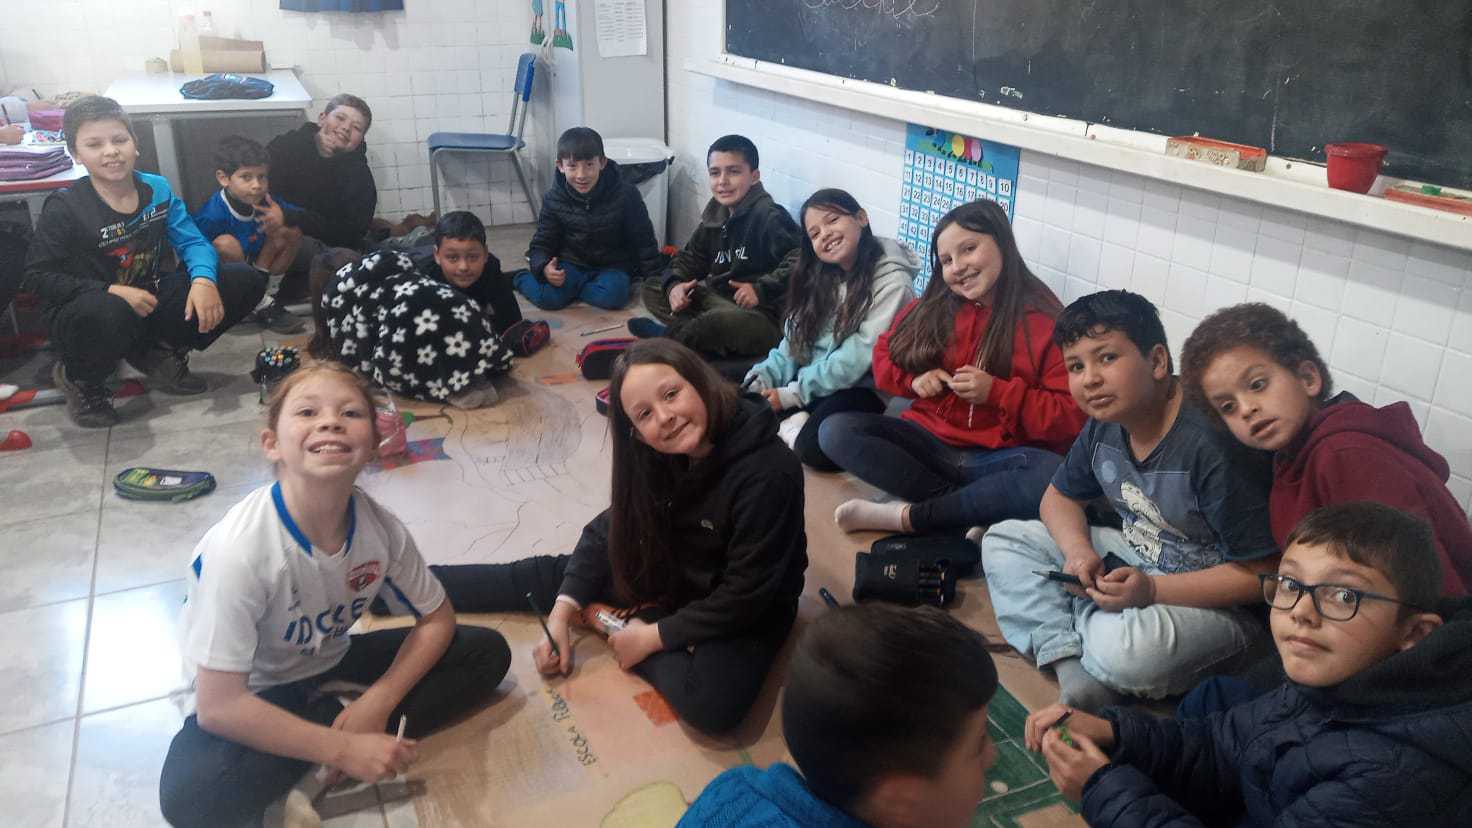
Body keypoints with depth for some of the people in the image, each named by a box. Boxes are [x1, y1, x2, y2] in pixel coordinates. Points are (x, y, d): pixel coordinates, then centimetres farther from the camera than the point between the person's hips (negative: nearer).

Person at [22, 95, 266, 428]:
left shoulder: (157, 188, -2)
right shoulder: (64, 208, -15)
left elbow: (192, 242, -3)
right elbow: (37, 276, -12)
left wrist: (203, 279, -26)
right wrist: (112, 292, -25)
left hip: (149, 299, 5)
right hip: (83, 313, -5)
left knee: (247, 281, -10)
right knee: (112, 315, -45)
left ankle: (161, 355, 8)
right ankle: (78, 379, -5)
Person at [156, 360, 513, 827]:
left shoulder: (380, 527, -19)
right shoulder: (239, 550, -32)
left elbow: (436, 619, -3)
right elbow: (219, 706, -29)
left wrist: (377, 703, -17)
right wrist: (343, 749, -28)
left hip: (331, 666, 4)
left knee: (488, 652, -6)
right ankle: (341, 733, -11)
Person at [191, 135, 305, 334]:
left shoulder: (263, 200, -11)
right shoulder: (212, 215, -29)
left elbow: (300, 216, -2)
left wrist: (283, 216, -25)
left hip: (253, 267, 6)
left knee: (292, 232, -7)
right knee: (226, 243, -36)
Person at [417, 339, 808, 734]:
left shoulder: (767, 474, -34)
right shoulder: (654, 457, -14)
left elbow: (745, 596, -27)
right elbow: (608, 530, -4)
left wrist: (652, 636, -20)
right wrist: (561, 613, -14)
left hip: (745, 611, -5)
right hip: (671, 573, 5)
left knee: (712, 705, -32)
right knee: (547, 576, 5)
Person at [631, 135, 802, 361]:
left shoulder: (768, 217, -16)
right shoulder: (716, 216, 9)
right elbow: (692, 256, 18)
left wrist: (762, 289, -27)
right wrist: (674, 285, -2)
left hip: (762, 318, -9)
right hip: (718, 299, 9)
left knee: (723, 320, -41)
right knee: (650, 288, 6)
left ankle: (667, 336, -12)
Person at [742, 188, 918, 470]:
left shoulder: (891, 280, -14)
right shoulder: (820, 275, 8)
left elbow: (857, 357, -19)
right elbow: (796, 339, 8)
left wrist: (793, 394, -18)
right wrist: (764, 375, -9)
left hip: (863, 388, -6)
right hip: (813, 376, 6)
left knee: (815, 447, -31)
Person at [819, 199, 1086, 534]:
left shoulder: (1046, 322, -6)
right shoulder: (933, 306, 6)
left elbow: (1071, 419, -10)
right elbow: (884, 354, 18)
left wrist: (996, 392, -19)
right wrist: (914, 379, -3)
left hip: (999, 458, -3)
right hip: (929, 442, 4)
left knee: (1054, 476, -36)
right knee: (836, 432, -19)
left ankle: (907, 516, -23)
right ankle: (971, 508, -21)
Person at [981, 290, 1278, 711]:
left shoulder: (1211, 445, -28)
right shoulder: (1104, 426, -4)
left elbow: (1261, 572, -24)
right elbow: (1060, 497, 13)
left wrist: (1151, 590, -30)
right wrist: (1077, 549, -10)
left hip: (1212, 599, -8)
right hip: (1133, 559, 8)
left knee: (1123, 651, -38)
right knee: (1004, 540, -1)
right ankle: (1070, 667, -16)